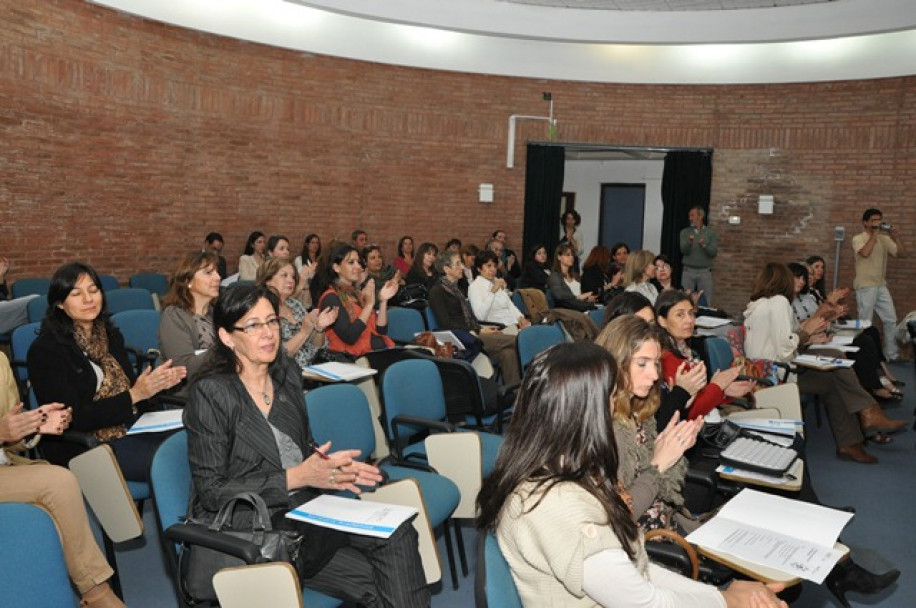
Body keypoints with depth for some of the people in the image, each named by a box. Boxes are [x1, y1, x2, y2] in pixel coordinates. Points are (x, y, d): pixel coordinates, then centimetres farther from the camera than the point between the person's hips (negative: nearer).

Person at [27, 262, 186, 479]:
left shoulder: (111, 335, 13)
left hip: (131, 428, 6)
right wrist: (133, 395, -20)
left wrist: (158, 382, -8)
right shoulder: (46, 350, -7)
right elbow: (75, 419, -12)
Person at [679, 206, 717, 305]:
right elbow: (684, 251, -6)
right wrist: (689, 242, -26)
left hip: (705, 271, 0)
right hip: (688, 271, 1)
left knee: (705, 301, 0)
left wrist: (704, 245, -21)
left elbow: (714, 253, -3)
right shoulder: (685, 232, 6)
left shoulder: (710, 233, 5)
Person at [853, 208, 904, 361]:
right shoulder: (858, 238, -8)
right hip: (865, 287, -6)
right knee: (865, 323, 0)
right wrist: (874, 234, -20)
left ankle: (892, 354, 17)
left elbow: (900, 253, 4)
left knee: (891, 320, 8)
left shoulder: (884, 239, 9)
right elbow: (865, 253, -27)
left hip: (881, 286, 6)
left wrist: (896, 237, -9)